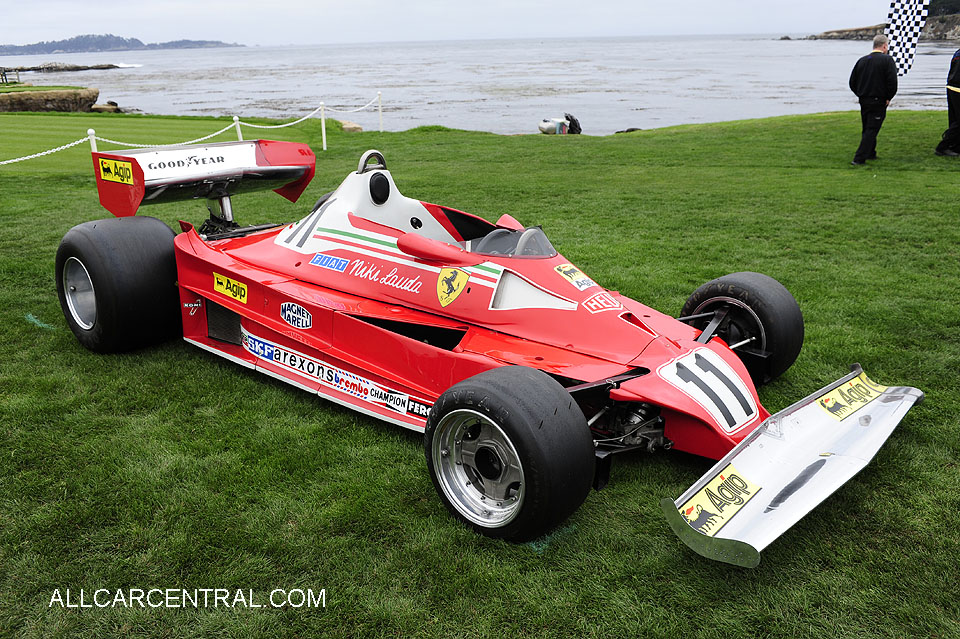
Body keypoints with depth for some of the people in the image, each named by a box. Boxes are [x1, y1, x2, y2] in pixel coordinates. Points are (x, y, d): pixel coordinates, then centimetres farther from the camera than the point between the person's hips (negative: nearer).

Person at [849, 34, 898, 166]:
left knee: (866, 129, 18)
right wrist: (888, 98, -4)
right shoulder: (887, 60, -9)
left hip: (863, 101, 6)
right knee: (871, 130, -4)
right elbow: (892, 81, -17)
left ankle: (870, 153, 31)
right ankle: (859, 159, -12)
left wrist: (861, 95, 16)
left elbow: (852, 82, 10)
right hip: (879, 102, -6)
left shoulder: (862, 60, 8)